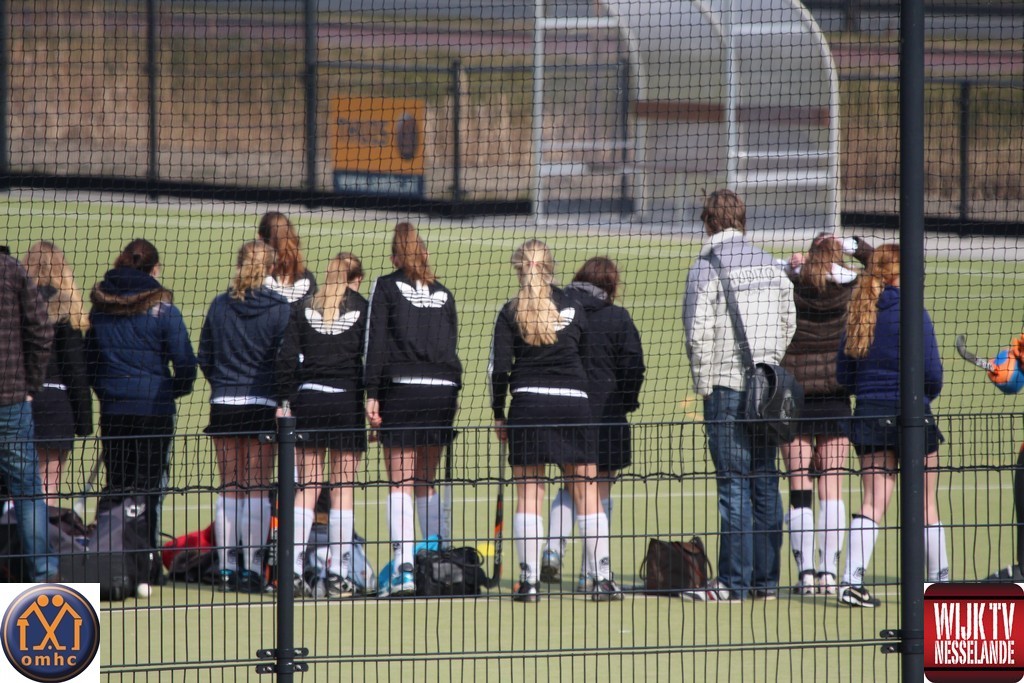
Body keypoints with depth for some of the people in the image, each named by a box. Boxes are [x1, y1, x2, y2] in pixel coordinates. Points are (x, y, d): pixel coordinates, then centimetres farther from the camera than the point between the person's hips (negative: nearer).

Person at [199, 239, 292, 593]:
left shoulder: (220, 306, 4)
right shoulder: (280, 308, -6)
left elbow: (204, 356, 9)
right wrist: (284, 401, 3)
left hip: (224, 404, 3)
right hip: (263, 405, -3)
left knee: (229, 488, 8)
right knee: (257, 488, 0)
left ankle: (226, 566, 8)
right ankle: (251, 566, -3)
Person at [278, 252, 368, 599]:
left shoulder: (305, 309, 6)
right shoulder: (363, 309, 0)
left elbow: (287, 359, 2)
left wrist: (289, 400, 7)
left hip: (309, 399, 2)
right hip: (348, 399, -2)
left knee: (306, 487, 7)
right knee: (342, 489, 2)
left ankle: (293, 569, 2)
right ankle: (337, 574, 0)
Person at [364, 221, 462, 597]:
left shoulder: (386, 287, 2)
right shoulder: (442, 294, 14)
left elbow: (375, 342, -5)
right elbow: (452, 342, 14)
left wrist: (372, 395, -6)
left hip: (401, 387, -4)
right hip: (443, 390, 4)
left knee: (401, 482, -6)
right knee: (426, 482, 16)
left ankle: (404, 566, -17)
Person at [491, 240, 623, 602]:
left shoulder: (511, 312, 0)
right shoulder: (573, 308, 7)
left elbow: (499, 367, -3)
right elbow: (587, 361, 12)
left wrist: (498, 414, 6)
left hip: (528, 403, -1)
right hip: (574, 403, 1)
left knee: (528, 494, 2)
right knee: (587, 493, 5)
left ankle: (529, 580, -2)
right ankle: (601, 577, 3)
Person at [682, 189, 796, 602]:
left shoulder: (706, 269, -8)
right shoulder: (771, 267, 9)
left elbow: (698, 335, -11)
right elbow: (789, 324, 11)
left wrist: (703, 383, 0)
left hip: (726, 386, -5)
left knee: (734, 486, -4)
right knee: (764, 483, 10)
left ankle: (734, 583, -4)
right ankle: (766, 580, 12)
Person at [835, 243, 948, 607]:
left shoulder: (859, 314, 5)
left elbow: (844, 375, 8)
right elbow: (932, 371, -12)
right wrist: (928, 393, 9)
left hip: (870, 414, 4)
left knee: (872, 503, 3)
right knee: (925, 505, 8)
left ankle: (852, 580, -11)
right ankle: (940, 580, 16)